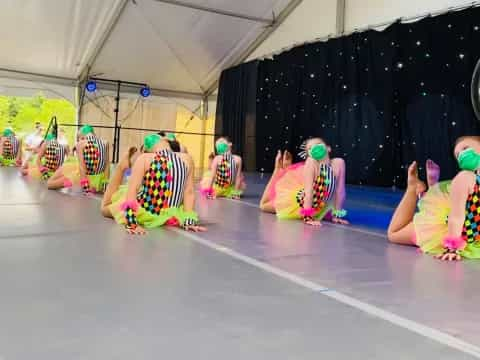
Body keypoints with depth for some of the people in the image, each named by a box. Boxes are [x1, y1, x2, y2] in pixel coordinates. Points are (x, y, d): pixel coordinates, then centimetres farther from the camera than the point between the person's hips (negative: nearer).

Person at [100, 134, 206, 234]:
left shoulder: (144, 158, -13)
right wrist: (189, 222, -1)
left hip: (144, 215, -2)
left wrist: (131, 224, -19)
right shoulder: (186, 159, -5)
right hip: (171, 217, 3)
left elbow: (132, 190, -20)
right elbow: (189, 192, -4)